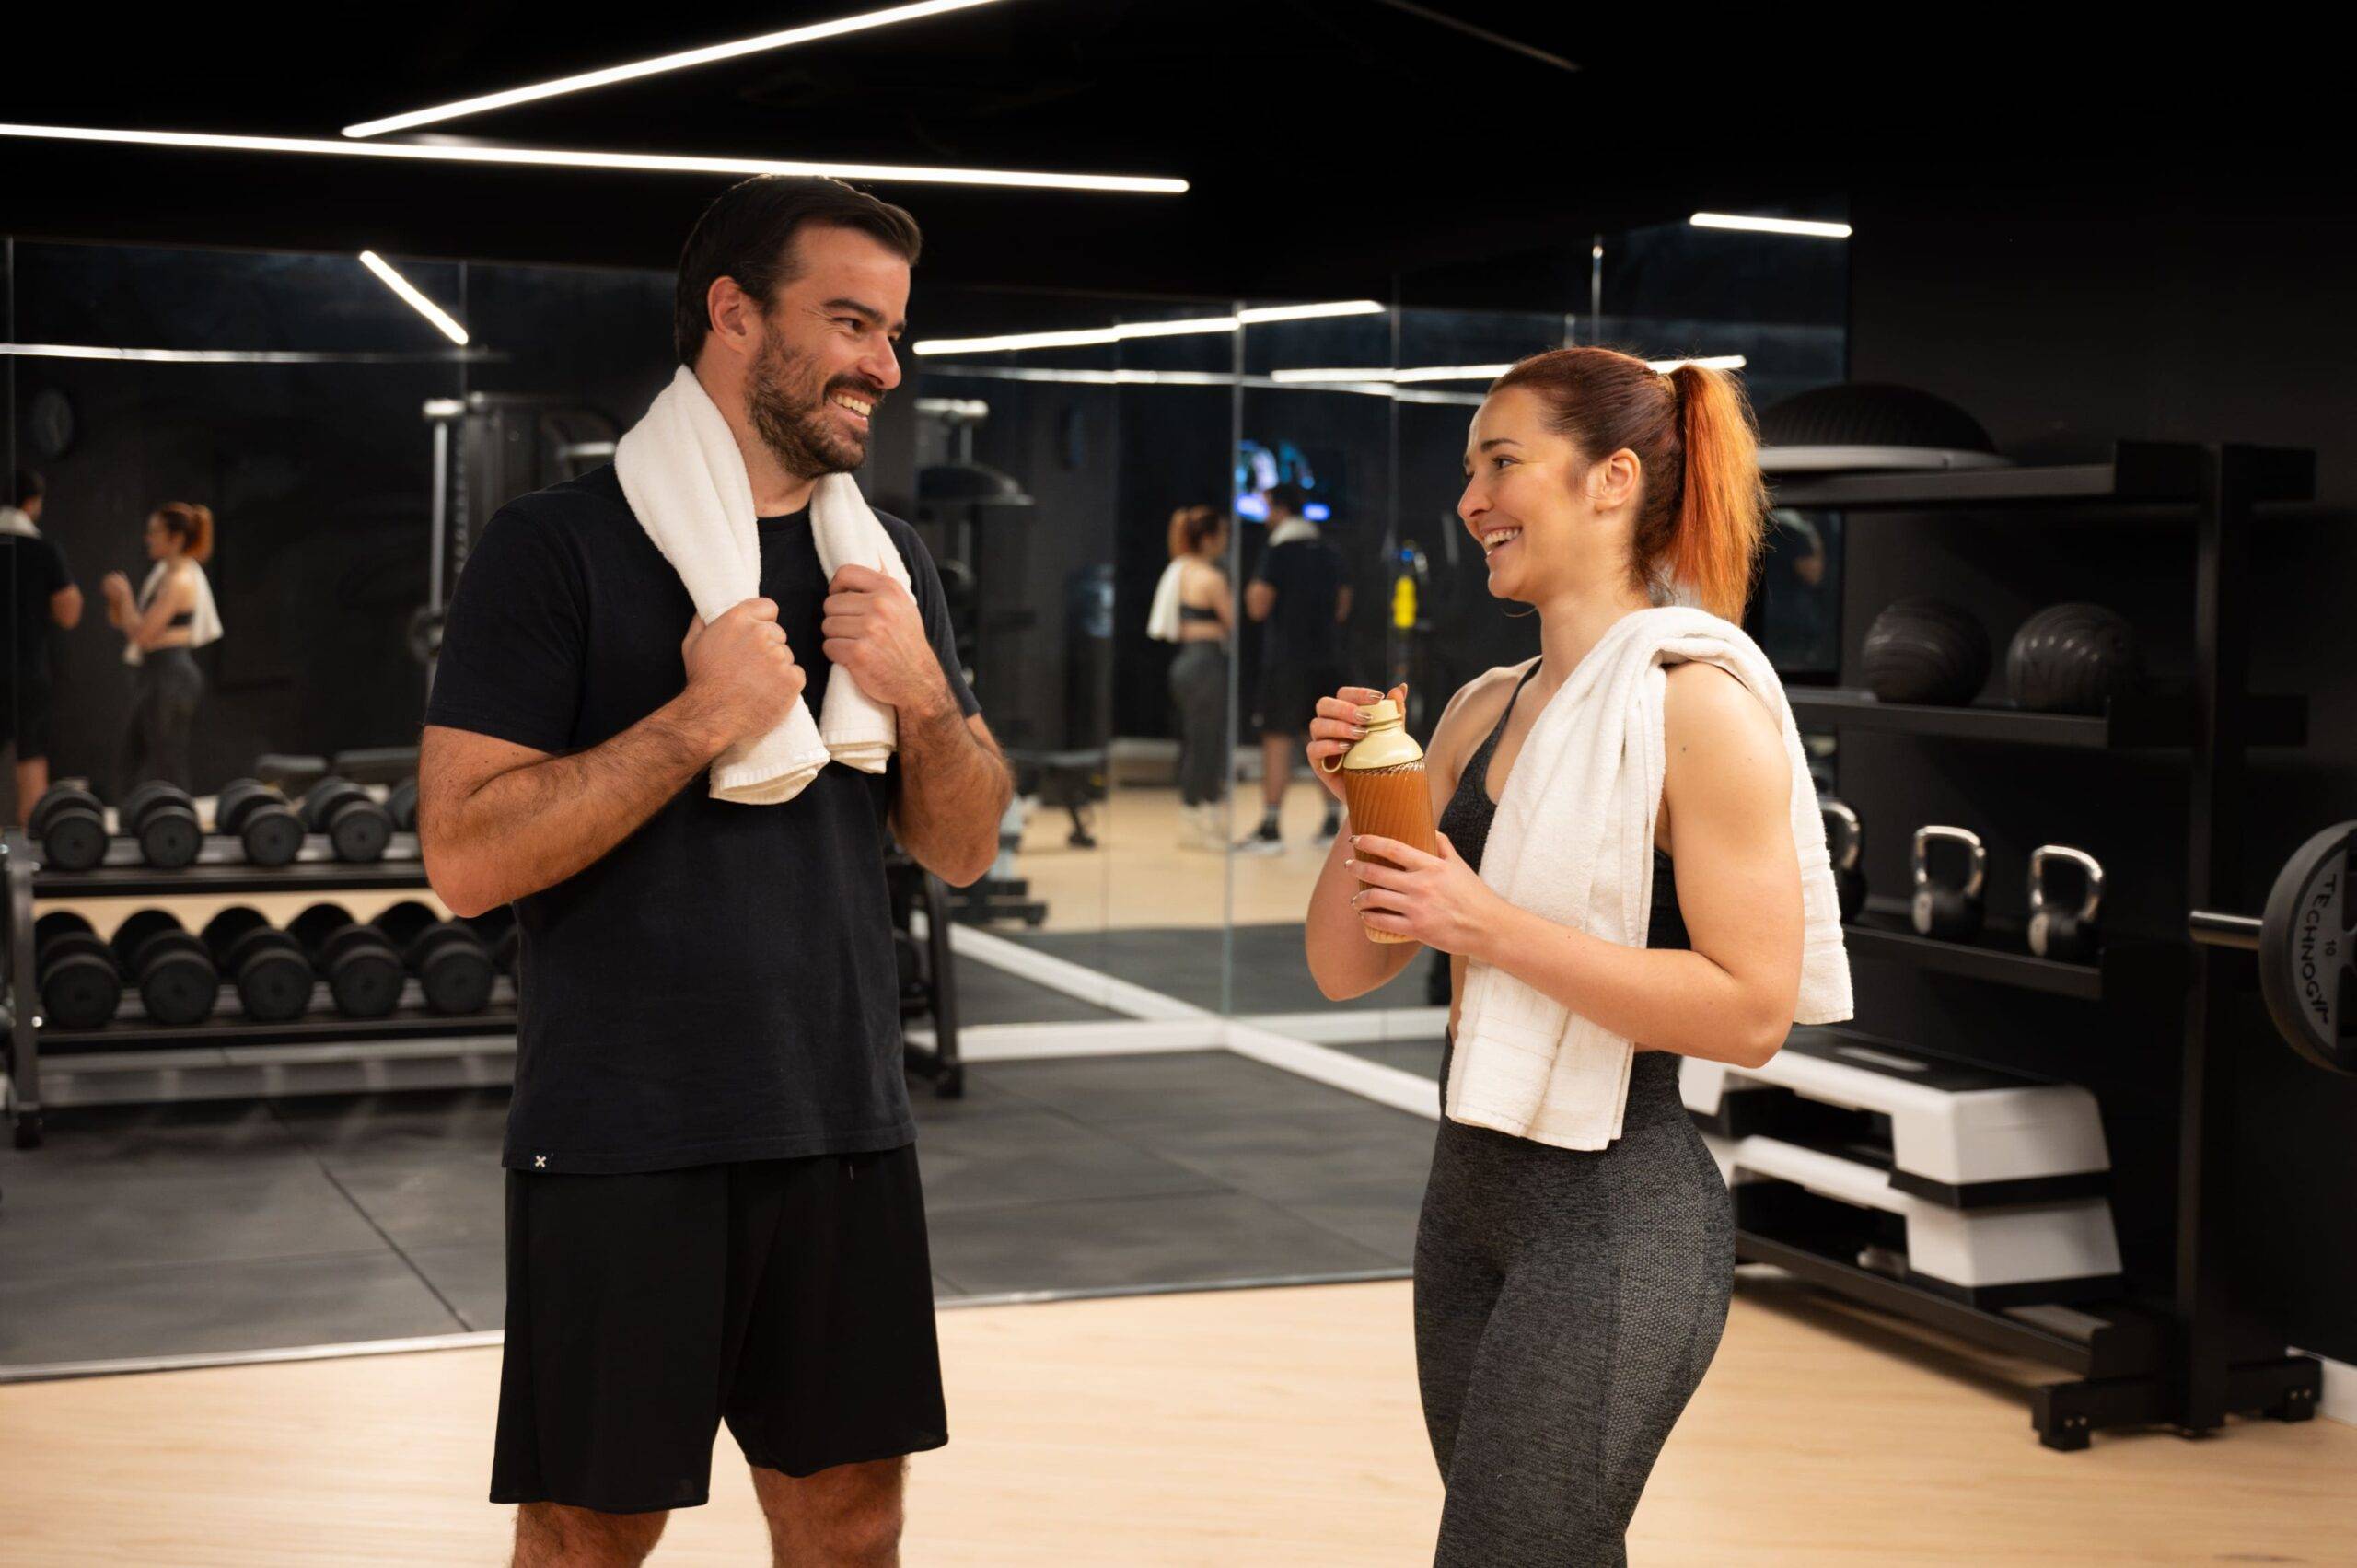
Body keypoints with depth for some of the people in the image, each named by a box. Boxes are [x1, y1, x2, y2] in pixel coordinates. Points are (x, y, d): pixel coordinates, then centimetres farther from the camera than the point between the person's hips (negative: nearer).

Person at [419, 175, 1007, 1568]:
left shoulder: (889, 563, 10)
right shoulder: (559, 547, -7)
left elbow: (962, 848, 10)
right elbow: (468, 856, -14)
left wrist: (923, 694, -8)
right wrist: (697, 721, -21)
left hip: (846, 1134, 5)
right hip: (623, 1142, -5)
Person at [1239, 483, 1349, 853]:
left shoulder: (1279, 552, -10)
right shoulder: (1330, 553, 11)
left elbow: (1258, 607, -12)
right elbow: (1342, 607, 17)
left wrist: (1252, 589, 8)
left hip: (1286, 657, -7)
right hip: (1327, 657, 7)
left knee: (1277, 739, -7)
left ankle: (1270, 828, -11)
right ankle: (1333, 822, 17)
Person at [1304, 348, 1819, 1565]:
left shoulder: (1700, 708, -13)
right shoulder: (1483, 708, 9)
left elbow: (1751, 1010, -20)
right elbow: (1346, 967, 11)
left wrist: (1490, 928, -22)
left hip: (1618, 1212, -8)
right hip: (1471, 1189, 8)